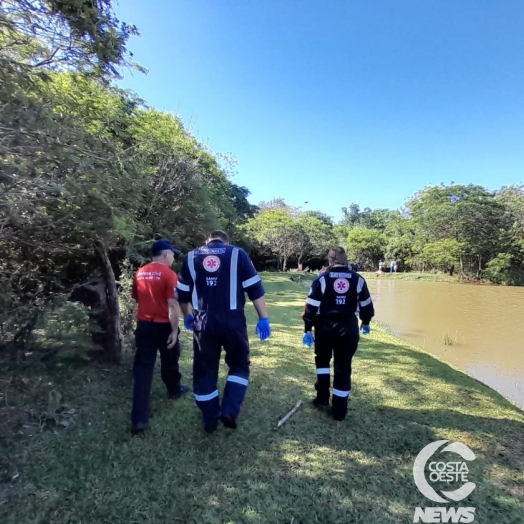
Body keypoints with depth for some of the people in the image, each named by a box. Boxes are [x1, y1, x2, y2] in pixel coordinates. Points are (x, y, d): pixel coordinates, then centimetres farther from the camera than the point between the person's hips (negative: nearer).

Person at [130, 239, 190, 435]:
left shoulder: (139, 273, 6)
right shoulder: (168, 274, -14)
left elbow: (137, 298, 16)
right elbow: (173, 304, -19)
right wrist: (174, 330, -16)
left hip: (143, 325, 5)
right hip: (164, 325, -4)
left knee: (142, 368, 3)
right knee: (169, 360, 20)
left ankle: (139, 419, 2)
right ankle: (174, 389, 45)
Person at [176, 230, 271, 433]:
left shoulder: (191, 257, 11)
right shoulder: (238, 254, 3)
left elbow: (182, 294, 17)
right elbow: (255, 289, -2)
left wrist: (187, 316, 32)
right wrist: (263, 318, 4)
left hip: (203, 323, 2)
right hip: (233, 321, -2)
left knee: (204, 371, 17)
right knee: (239, 365, 19)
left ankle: (210, 419, 28)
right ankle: (229, 411, 10)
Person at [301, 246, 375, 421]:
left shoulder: (322, 279, -4)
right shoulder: (358, 279, 2)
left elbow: (311, 307, -6)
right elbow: (366, 305, 11)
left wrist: (308, 329, 1)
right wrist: (365, 323, 28)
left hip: (325, 326, -1)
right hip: (348, 327, 1)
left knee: (322, 360, 24)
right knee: (343, 367, 10)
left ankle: (322, 397, 26)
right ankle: (339, 410, 16)